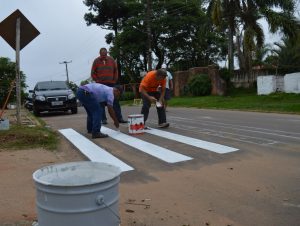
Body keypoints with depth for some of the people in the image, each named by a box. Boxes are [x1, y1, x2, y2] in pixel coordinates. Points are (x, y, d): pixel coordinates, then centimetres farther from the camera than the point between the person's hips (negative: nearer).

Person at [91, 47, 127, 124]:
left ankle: (119, 118, 6)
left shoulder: (111, 60, 6)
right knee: (101, 102, 1)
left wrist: (115, 80, 4)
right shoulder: (96, 61, 2)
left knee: (115, 101, 2)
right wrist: (97, 81, -4)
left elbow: (116, 70, 12)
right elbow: (93, 73, 5)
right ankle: (103, 119, 7)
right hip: (101, 85, -1)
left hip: (111, 84, 2)